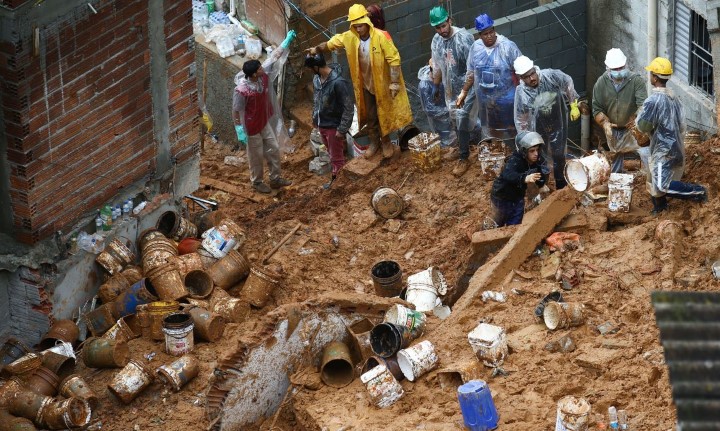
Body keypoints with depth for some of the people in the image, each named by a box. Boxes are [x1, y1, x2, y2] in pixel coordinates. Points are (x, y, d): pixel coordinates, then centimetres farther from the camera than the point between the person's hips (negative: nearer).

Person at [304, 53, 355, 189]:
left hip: (334, 126, -8)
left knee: (336, 157, 7)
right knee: (332, 153, 23)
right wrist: (314, 118, 20)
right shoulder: (316, 79, -4)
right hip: (322, 124, 8)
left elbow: (349, 108, -24)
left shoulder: (338, 82, -29)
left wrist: (342, 129, -21)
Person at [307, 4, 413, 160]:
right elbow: (333, 42, 4)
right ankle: (374, 142, 36)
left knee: (384, 115, 11)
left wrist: (394, 83, -21)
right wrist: (317, 49, -13)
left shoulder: (380, 37, -26)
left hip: (382, 84, -4)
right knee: (369, 115, 17)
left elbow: (394, 59, -21)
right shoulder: (350, 37, -12)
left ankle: (386, 143, 31)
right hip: (365, 84, 4)